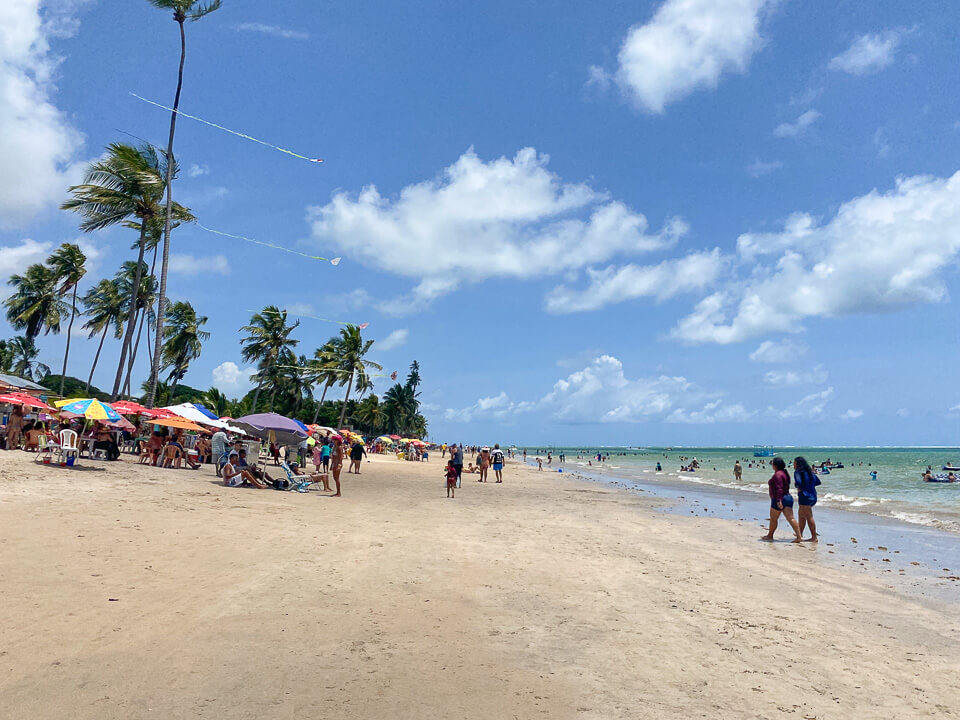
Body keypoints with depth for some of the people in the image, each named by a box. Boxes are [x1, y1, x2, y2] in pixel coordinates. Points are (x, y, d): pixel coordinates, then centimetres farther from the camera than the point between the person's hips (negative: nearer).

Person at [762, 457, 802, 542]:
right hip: (788, 497, 9)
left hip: (779, 500, -9)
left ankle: (770, 536, 18)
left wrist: (778, 500, -27)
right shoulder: (784, 473, 14)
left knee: (773, 519, 6)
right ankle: (799, 536, -3)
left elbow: (779, 488, -25)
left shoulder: (777, 474, -18)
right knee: (791, 518, 4)